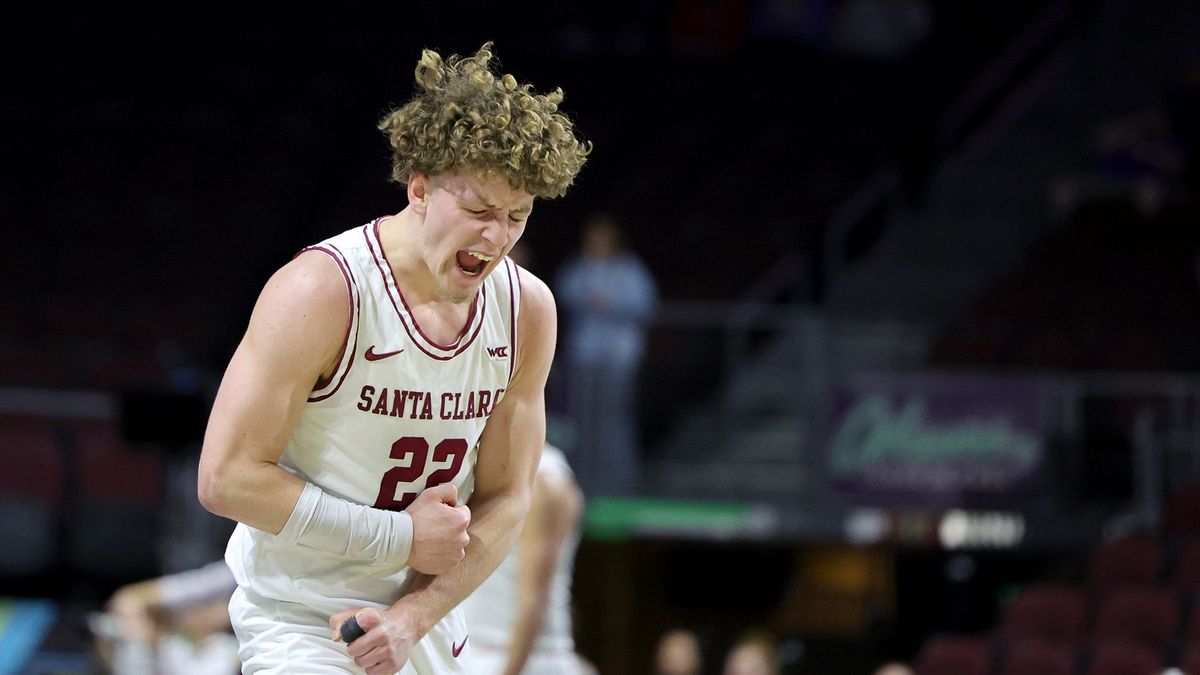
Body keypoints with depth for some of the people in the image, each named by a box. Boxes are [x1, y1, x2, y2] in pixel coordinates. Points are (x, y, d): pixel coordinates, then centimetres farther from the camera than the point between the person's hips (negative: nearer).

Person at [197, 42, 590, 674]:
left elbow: (504, 501, 1)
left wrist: (413, 617, -14)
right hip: (300, 618, -6)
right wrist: (400, 537, -19)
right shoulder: (320, 291, -20)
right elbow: (226, 479, -21)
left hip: (426, 618, 6)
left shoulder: (527, 309, -3)